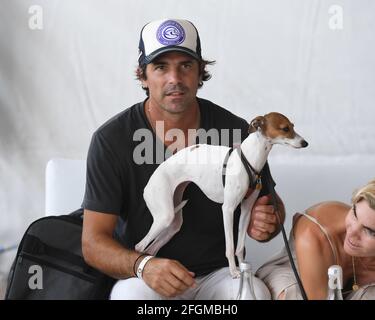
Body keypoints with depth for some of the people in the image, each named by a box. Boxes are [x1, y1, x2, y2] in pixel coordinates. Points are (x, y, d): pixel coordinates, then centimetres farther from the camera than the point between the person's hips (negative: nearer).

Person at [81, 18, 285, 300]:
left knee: (256, 292, -30)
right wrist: (142, 265, -30)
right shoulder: (110, 140, -8)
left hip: (218, 274, 1)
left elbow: (271, 204, 11)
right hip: (142, 276, -1)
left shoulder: (235, 130, -4)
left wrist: (264, 225, -14)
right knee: (132, 294, -34)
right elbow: (93, 241, -9)